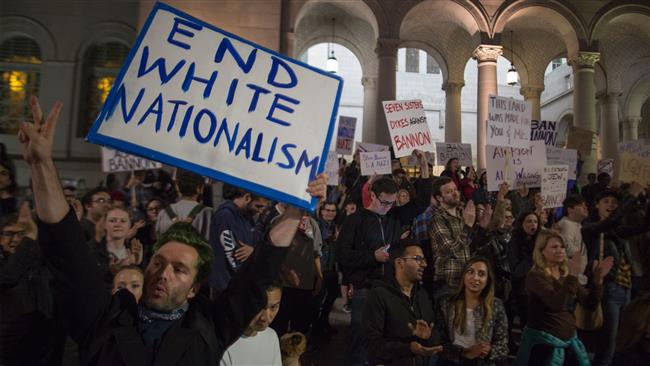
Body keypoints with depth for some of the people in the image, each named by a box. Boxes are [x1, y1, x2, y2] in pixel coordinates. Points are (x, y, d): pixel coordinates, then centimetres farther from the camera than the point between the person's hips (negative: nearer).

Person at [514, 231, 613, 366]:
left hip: (569, 340, 7)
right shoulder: (535, 277, -15)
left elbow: (590, 303, 4)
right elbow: (557, 304, -30)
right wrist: (572, 276, -35)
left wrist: (597, 279, -9)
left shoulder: (565, 275, 7)